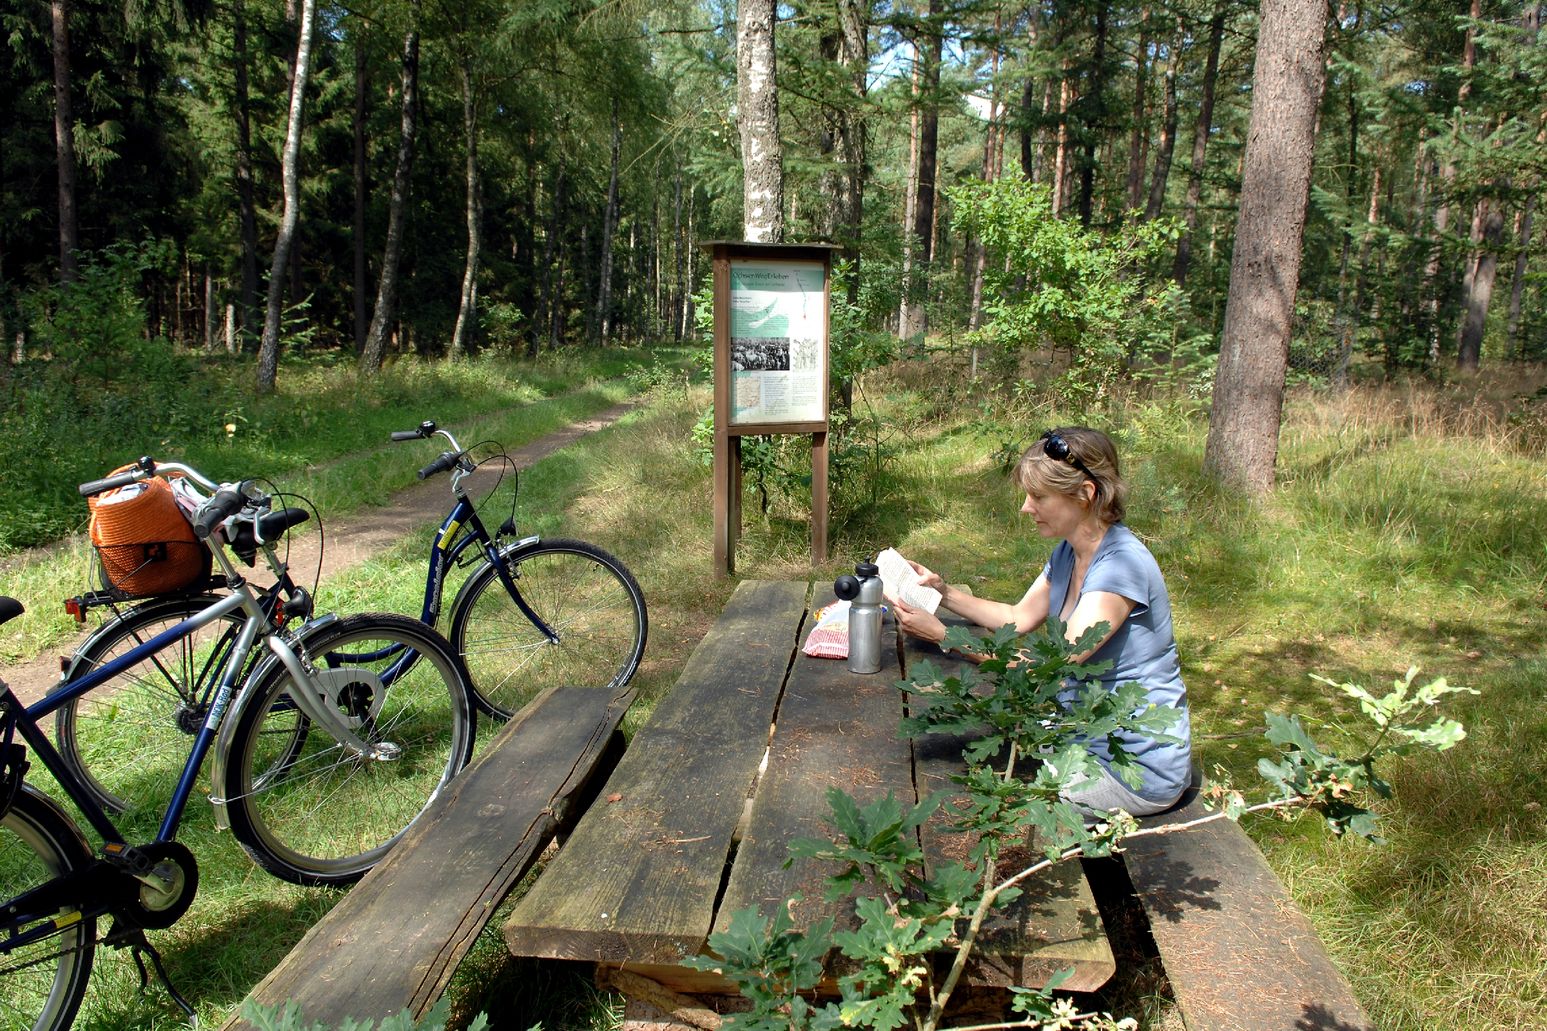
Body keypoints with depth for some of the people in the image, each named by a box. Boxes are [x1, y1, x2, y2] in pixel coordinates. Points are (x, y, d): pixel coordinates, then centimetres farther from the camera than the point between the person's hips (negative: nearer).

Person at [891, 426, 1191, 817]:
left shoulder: (1122, 565, -26)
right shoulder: (1070, 552, 3)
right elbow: (1019, 618, 12)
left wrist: (941, 635, -30)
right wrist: (944, 592, -1)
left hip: (1138, 770, -8)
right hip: (1094, 738, 8)